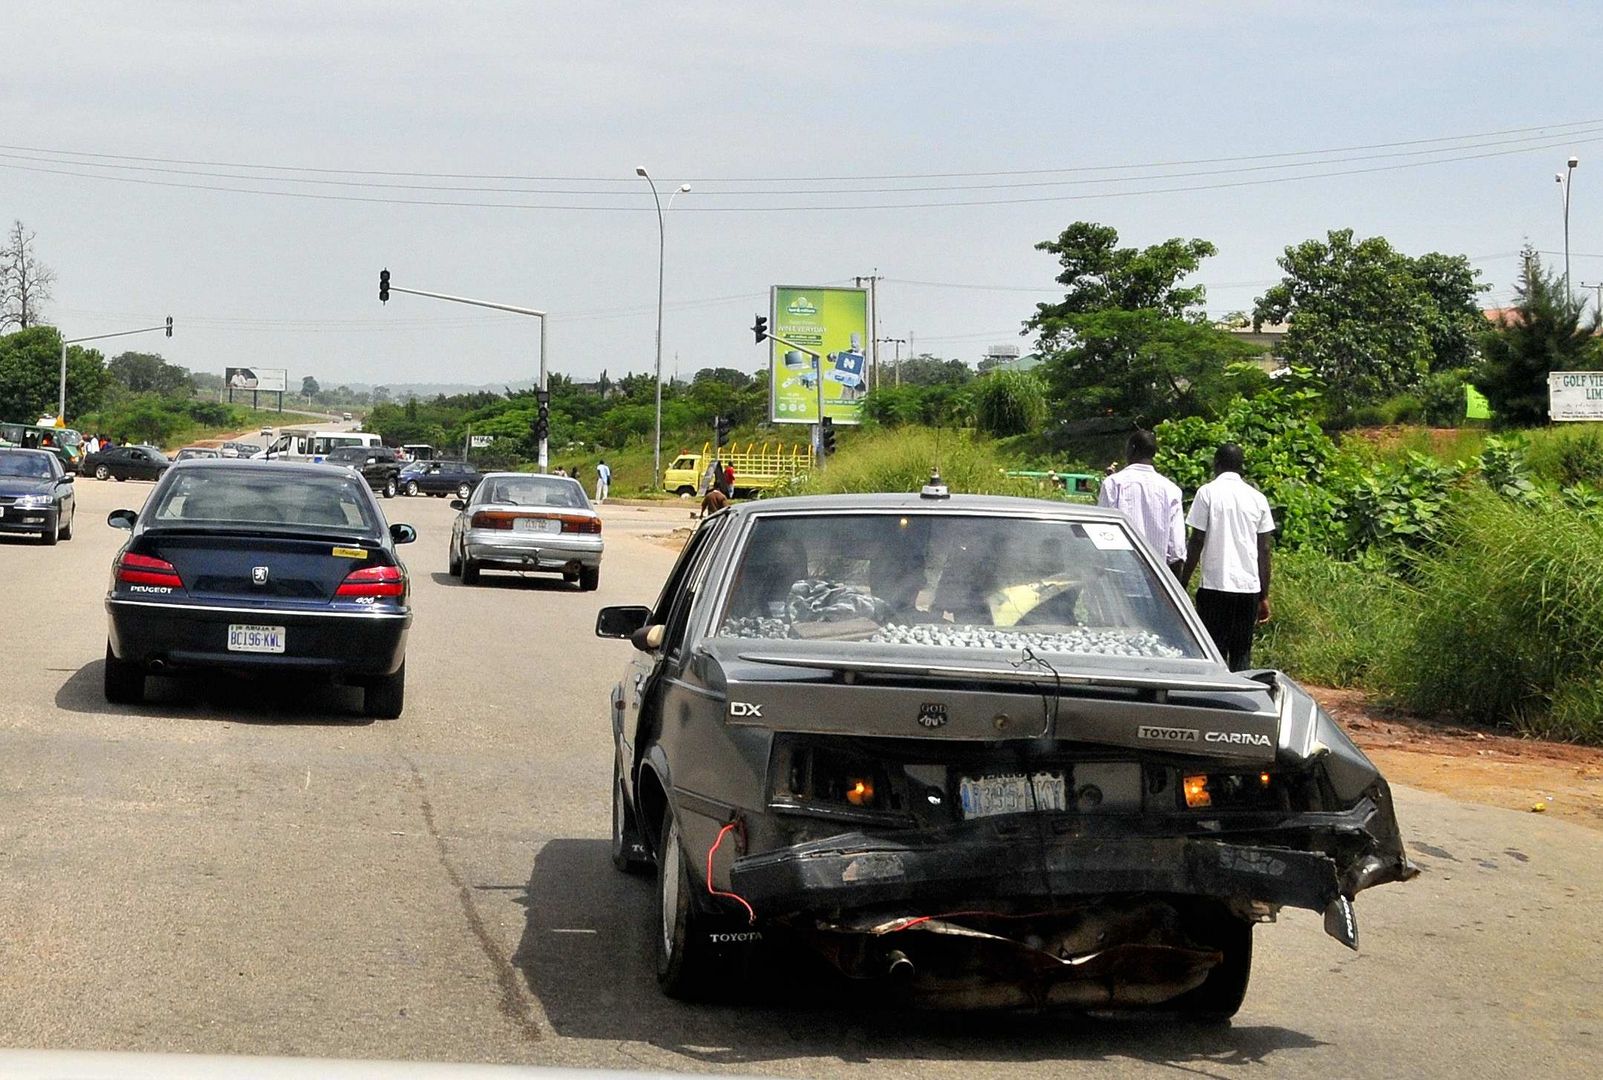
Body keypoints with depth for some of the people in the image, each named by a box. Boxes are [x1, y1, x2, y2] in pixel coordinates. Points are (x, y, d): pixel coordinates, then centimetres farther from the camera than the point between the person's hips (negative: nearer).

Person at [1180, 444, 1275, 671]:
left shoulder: (1208, 493, -2)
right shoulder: (1257, 498, 9)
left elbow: (1196, 543, -4)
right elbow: (1264, 550, 9)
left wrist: (1182, 585, 2)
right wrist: (1264, 596, 14)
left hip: (1216, 586, -3)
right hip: (1249, 587, 3)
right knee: (1242, 655, 8)